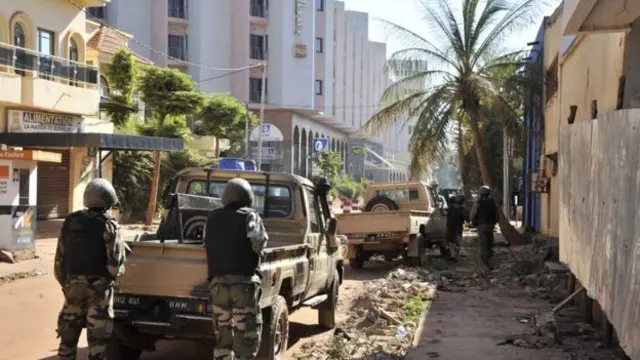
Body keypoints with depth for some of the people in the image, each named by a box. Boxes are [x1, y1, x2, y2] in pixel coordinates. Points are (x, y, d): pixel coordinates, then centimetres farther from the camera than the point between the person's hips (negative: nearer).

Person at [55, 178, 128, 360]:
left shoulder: (70, 222, 6)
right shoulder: (108, 226, -10)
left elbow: (60, 260, 9)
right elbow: (116, 264, -14)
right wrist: (114, 272, 9)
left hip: (73, 286, 5)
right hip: (98, 288, -5)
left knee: (68, 335, 16)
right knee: (97, 339, 2)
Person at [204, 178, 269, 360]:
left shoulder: (212, 218, 14)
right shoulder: (249, 216, -2)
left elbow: (208, 245, 16)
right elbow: (258, 243, -14)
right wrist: (256, 249, 6)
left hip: (217, 281, 5)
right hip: (244, 282, -5)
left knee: (222, 336, 15)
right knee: (246, 338, -2)